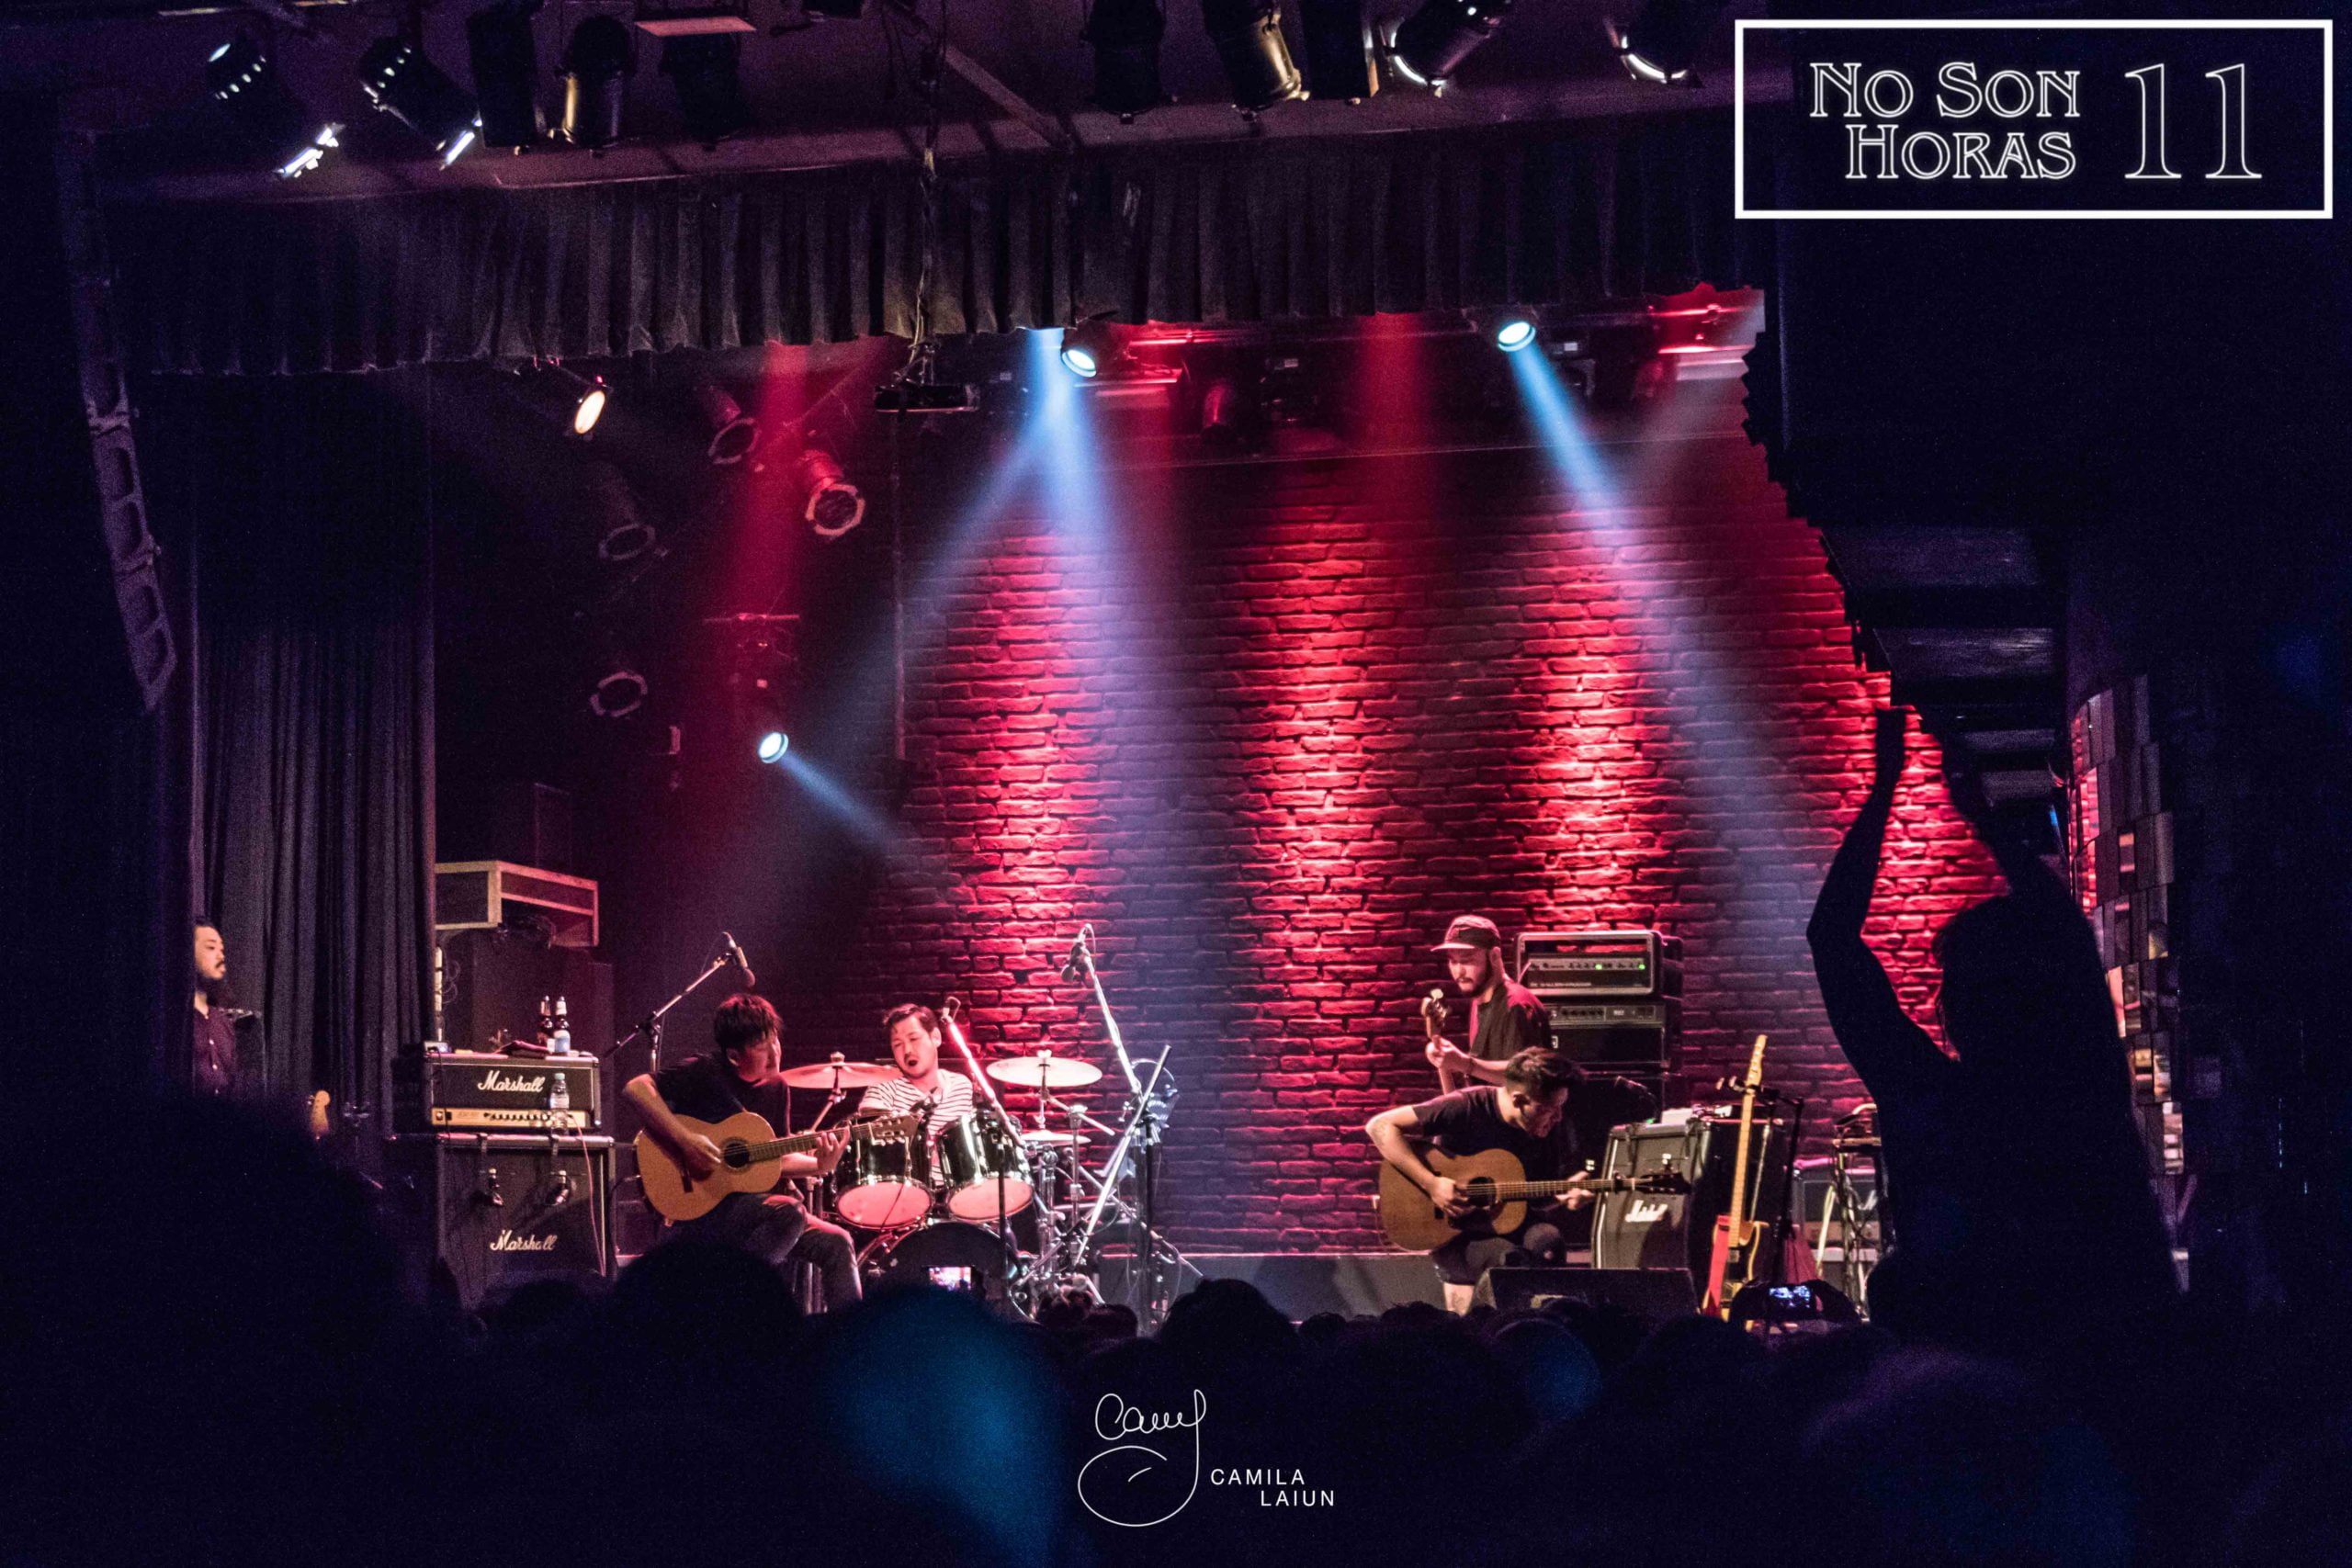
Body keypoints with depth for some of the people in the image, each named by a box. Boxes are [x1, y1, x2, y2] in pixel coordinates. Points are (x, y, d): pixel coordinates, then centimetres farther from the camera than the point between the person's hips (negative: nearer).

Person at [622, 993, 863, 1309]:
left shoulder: (774, 1086, 10)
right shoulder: (705, 1074, -11)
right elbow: (635, 1089, -23)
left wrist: (819, 1165, -5)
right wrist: (685, 1140, -28)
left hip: (753, 1198, 7)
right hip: (699, 1208, -7)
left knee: (836, 1243, -4)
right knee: (789, 1211, -30)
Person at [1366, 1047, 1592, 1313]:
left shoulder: (1557, 1127, -3)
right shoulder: (1467, 1107, -16)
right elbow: (1380, 1126, -17)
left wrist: (1568, 1198, -15)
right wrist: (1431, 1184, -24)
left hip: (1512, 1226, 3)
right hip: (1452, 1234, -3)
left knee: (1547, 1242, -31)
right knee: (1511, 1259, -33)